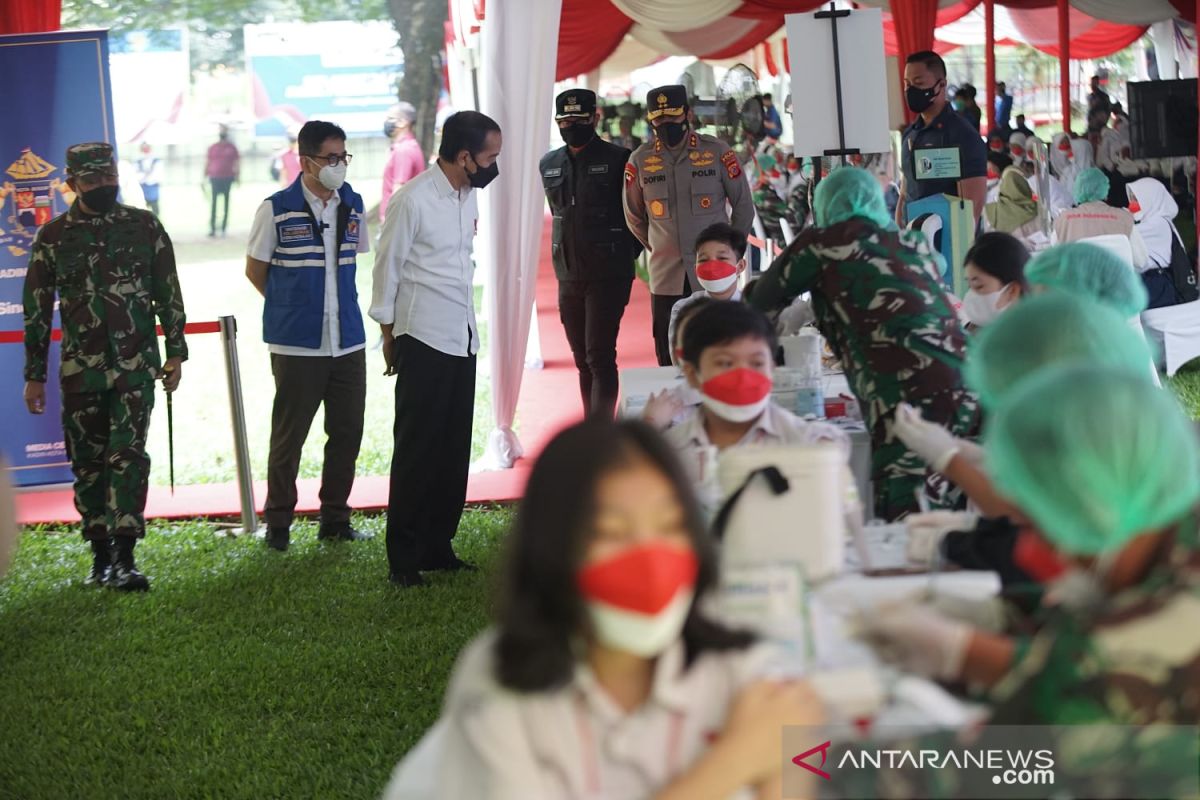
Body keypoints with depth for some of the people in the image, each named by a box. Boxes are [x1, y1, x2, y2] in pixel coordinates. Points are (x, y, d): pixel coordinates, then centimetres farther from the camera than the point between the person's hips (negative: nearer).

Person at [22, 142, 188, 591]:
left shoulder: (144, 227, 4)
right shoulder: (53, 237, 2)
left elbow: (169, 294, 10)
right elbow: (36, 311, 6)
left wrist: (175, 352, 5)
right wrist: (34, 376, 5)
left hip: (136, 366, -1)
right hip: (81, 370, 1)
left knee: (128, 455, -10)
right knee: (88, 463, 6)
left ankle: (124, 558, -13)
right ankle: (101, 556, 17)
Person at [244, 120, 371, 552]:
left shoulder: (353, 205, 7)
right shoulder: (277, 209, -7)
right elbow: (255, 268, 3)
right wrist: (290, 306, 10)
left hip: (348, 341, 5)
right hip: (297, 344, -5)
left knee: (347, 433, 8)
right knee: (289, 436, 2)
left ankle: (335, 518, 20)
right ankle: (278, 523, 12)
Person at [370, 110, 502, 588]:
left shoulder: (468, 195, 8)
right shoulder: (412, 200, -15)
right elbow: (387, 269, -8)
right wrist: (389, 336, -4)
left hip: (462, 338, 7)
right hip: (424, 339, -7)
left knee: (454, 447, 9)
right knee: (417, 448, -2)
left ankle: (437, 545, 17)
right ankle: (404, 557, 4)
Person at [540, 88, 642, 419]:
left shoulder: (618, 159, -6)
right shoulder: (548, 165, 11)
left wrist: (627, 252, -1)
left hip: (608, 276, -6)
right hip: (568, 277, 6)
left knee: (600, 358, -11)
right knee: (583, 362, 10)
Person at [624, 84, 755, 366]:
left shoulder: (717, 152, -2)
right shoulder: (640, 161, 2)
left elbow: (744, 207, 8)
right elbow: (634, 218, 17)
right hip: (666, 279, 1)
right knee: (669, 363, 2)